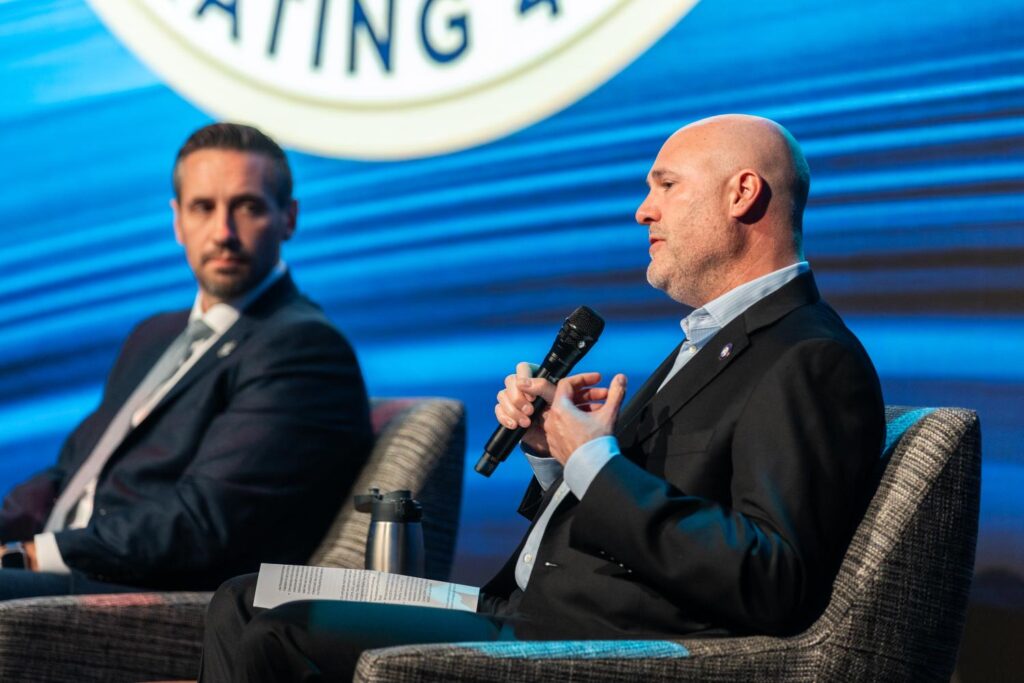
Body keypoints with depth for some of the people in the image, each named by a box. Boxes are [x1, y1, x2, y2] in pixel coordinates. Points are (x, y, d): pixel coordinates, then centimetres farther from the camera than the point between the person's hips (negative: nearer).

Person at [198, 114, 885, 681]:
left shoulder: (813, 362, -12)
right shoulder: (709, 342, 21)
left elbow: (772, 585, -24)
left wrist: (594, 462, -17)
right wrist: (552, 446, 2)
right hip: (521, 614, 10)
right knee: (246, 601, 7)